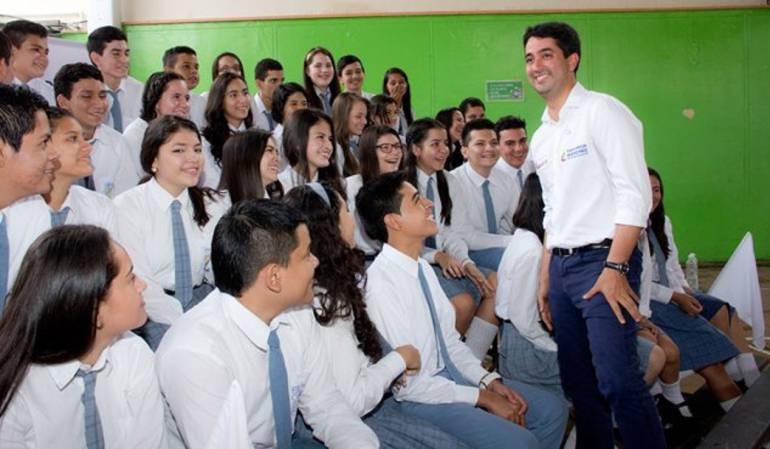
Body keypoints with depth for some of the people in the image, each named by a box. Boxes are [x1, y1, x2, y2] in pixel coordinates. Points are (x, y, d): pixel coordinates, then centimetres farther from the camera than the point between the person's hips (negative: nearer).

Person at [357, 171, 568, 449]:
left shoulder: (423, 268, 5)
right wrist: (483, 397, -16)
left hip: (451, 378, 9)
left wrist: (489, 380, -1)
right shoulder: (380, 284, -22)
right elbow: (406, 383, -21)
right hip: (417, 399, -9)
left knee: (552, 410, 7)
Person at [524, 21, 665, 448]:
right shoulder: (541, 137, 17)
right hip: (562, 267, 8)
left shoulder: (602, 111, -5)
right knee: (577, 381, 10)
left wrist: (615, 268, -19)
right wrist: (545, 278, 16)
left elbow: (635, 194, -13)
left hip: (603, 260, -7)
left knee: (616, 379, -14)